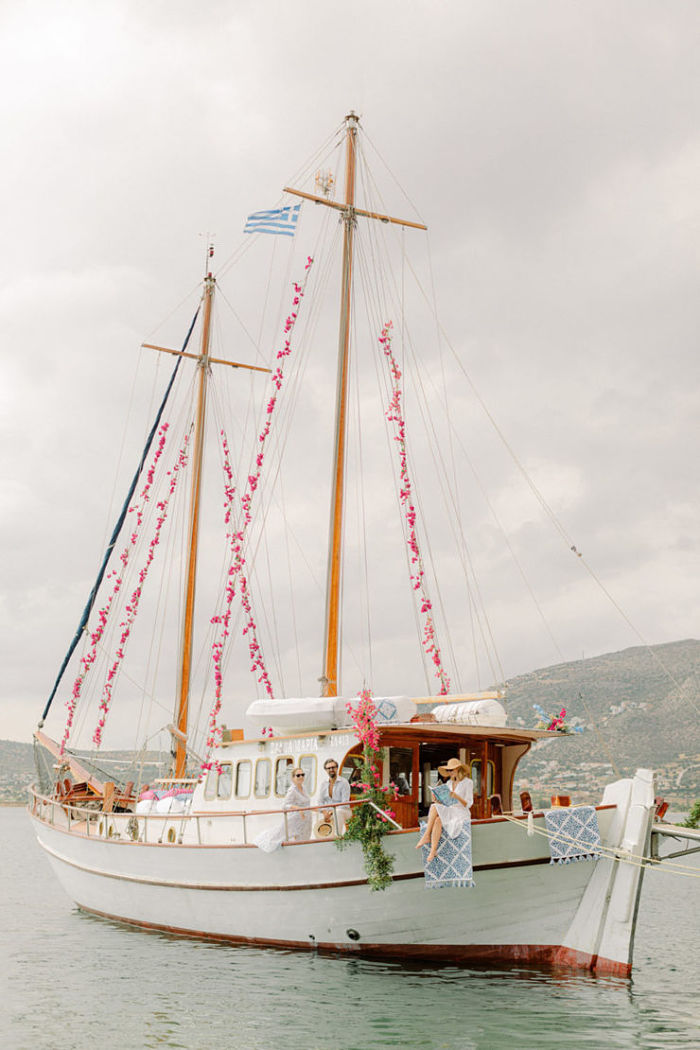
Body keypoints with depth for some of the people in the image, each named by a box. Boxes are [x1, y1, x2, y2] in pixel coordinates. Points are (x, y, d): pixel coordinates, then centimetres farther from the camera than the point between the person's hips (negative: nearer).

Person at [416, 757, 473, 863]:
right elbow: (446, 803, 14)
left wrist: (457, 796, -24)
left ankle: (432, 848, -30)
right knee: (434, 807, -28)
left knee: (438, 820, -32)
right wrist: (439, 801, -8)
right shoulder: (449, 783, 17)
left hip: (462, 814, -6)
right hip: (448, 812, 6)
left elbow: (468, 804, -9)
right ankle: (427, 836, -33)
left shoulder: (467, 782, -2)